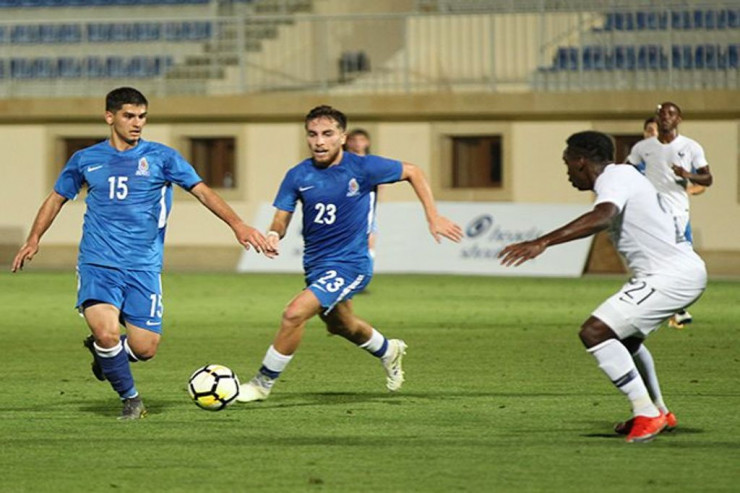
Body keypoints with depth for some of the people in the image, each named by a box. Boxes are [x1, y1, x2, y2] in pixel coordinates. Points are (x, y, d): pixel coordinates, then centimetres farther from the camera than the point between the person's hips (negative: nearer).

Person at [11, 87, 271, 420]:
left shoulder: (161, 157, 4)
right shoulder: (85, 160, 8)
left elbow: (202, 191, -3)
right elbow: (57, 198, 21)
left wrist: (237, 225, -16)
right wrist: (34, 239, 11)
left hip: (143, 267, 1)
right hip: (98, 264, -1)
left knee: (144, 348, -6)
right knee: (106, 332, -23)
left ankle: (104, 352, 29)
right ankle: (130, 399, 2)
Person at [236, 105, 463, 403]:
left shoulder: (362, 168, -15)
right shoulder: (298, 176, -6)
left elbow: (412, 173, -2)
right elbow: (282, 219, -3)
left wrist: (433, 217, -5)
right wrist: (273, 235, -28)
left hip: (349, 264, -6)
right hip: (315, 264, 6)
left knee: (294, 313, -24)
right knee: (340, 325, 28)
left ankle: (262, 384, -9)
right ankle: (388, 351, 60)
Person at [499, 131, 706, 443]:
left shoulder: (614, 179, -14)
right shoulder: (624, 175, 17)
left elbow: (602, 218, -35)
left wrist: (542, 242, -43)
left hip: (671, 274, -11)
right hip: (685, 269, 11)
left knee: (595, 332, -17)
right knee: (623, 335, 31)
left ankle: (646, 416, -14)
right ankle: (660, 413, 39)